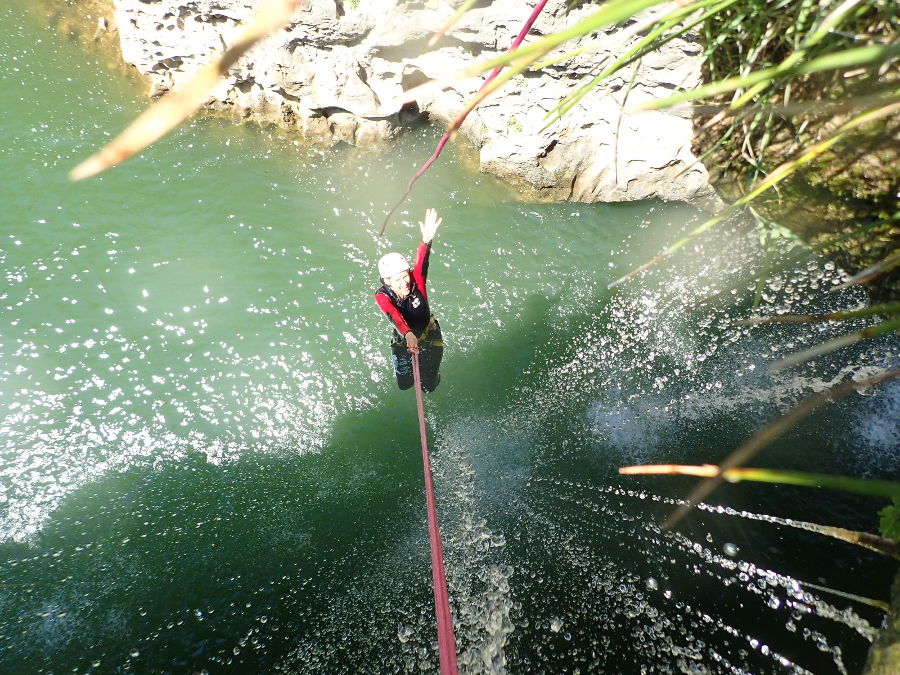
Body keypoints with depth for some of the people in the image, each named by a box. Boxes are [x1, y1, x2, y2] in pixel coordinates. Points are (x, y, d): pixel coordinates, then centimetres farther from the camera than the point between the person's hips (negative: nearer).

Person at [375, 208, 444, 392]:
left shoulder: (416, 281, -26)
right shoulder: (382, 297, -27)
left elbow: (421, 264, -47)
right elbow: (395, 316, -47)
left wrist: (426, 240, -68)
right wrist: (408, 334, -68)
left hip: (429, 336, 0)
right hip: (402, 339, 1)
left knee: (428, 386, 8)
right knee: (404, 384, 13)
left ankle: (433, 373, 45)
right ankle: (407, 364, 46)